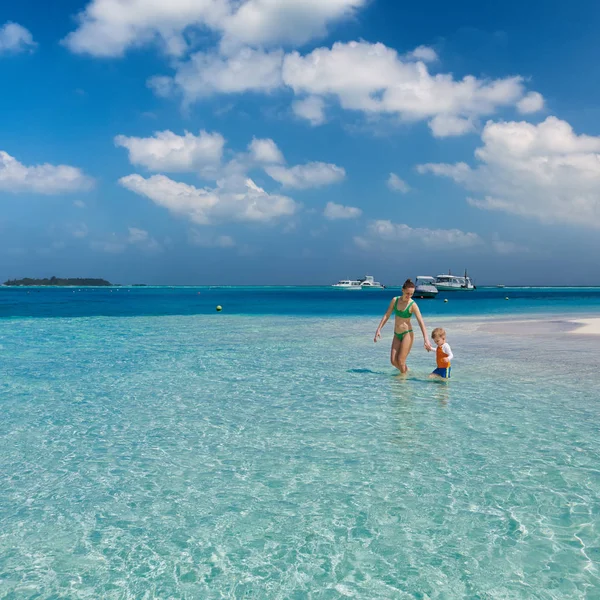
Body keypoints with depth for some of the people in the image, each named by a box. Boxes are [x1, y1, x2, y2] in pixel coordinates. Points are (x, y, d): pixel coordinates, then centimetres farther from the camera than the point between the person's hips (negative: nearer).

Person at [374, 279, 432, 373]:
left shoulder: (412, 305, -14)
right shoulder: (395, 300, 0)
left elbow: (421, 322, -18)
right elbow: (386, 315, 6)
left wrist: (426, 339, -27)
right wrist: (379, 330, 1)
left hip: (407, 334, -5)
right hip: (397, 335, 5)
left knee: (400, 361, -7)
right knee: (393, 361, 2)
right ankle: (406, 371, 26)